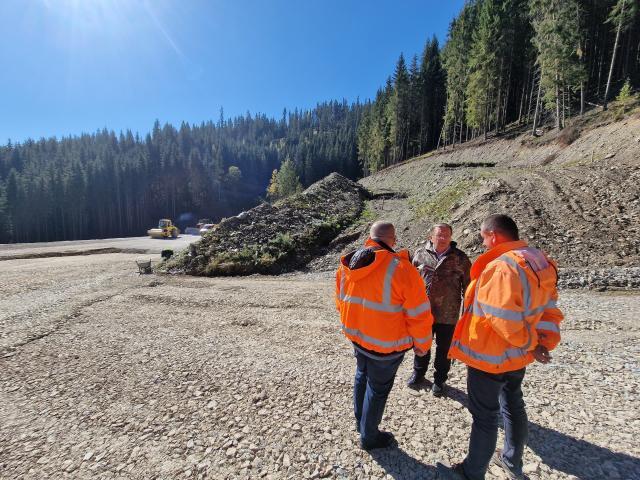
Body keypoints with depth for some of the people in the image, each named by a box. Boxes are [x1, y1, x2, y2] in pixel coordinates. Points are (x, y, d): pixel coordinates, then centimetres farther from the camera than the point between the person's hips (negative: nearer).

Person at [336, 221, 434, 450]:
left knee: (362, 375, 28)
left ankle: (360, 420, 49)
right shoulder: (399, 267, -25)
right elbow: (418, 313, -17)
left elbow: (340, 300, 7)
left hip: (356, 335, 6)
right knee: (378, 387, 17)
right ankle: (369, 437, 38)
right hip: (386, 343, -5)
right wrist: (422, 344, -1)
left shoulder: (347, 265, -6)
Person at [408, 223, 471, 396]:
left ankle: (439, 380, 39)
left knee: (443, 349, 16)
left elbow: (467, 286, -1)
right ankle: (418, 373, 43)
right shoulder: (420, 254, -3)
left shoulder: (460, 258, -6)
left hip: (448, 315, -1)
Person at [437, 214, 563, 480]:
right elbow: (549, 309, 4)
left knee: (485, 416, 9)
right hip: (517, 356, 9)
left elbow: (505, 321, -29)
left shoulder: (501, 268, -29)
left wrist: (530, 343, -11)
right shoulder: (540, 262, 0)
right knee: (513, 405, 26)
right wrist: (544, 341, -2)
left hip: (490, 358, -8)